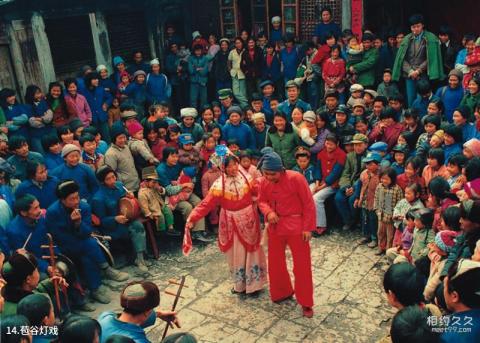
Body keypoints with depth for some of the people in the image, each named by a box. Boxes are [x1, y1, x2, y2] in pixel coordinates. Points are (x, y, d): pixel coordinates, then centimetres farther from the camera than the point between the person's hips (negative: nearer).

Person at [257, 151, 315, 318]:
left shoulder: (296, 178, -20)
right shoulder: (264, 182, -5)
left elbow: (309, 204, -14)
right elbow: (262, 201, 7)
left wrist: (308, 228, -14)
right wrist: (268, 212, -15)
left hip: (296, 227, -5)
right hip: (275, 227, 5)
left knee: (302, 266, 3)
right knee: (275, 264, 16)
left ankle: (306, 303, 17)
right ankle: (282, 292, 40)